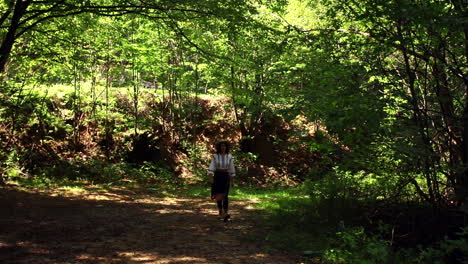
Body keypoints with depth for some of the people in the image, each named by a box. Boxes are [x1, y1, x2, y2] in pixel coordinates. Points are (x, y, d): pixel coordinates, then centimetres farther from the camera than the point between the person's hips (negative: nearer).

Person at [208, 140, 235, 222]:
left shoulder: (229, 157, 1)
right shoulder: (215, 156, -3)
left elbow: (232, 169, 7)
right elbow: (211, 167, -7)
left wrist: (232, 180, 9)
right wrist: (211, 177, -18)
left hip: (226, 177, 0)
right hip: (217, 176, 0)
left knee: (225, 195, -12)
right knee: (218, 195, 11)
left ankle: (225, 214, -20)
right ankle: (220, 210, 32)